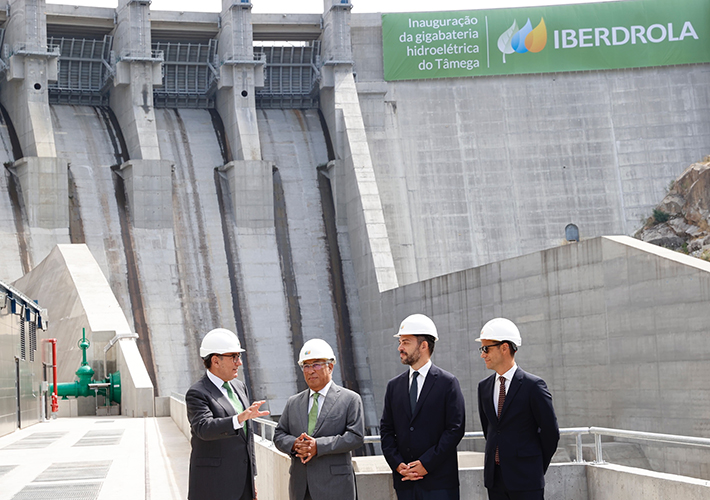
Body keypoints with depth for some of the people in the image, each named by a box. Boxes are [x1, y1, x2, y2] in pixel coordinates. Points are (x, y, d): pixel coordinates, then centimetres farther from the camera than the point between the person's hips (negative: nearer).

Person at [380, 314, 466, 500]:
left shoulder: (448, 383, -2)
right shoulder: (394, 385, 12)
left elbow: (455, 429, -7)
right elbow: (386, 430, 12)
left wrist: (427, 464, -12)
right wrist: (397, 464, -4)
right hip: (404, 481, 4)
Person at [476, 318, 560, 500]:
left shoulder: (533, 385, -9)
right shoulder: (484, 386, 9)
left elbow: (550, 432, -5)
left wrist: (538, 467, 3)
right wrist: (500, 456, 14)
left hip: (526, 479, -5)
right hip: (494, 478, 5)